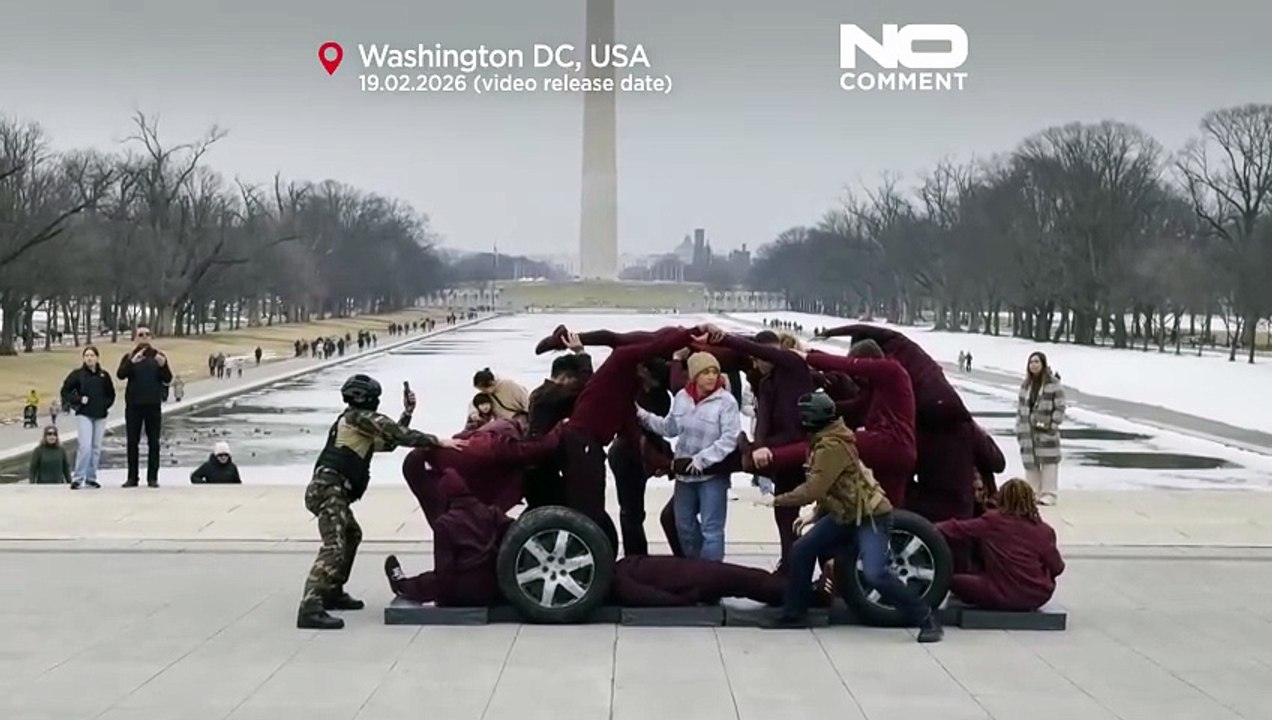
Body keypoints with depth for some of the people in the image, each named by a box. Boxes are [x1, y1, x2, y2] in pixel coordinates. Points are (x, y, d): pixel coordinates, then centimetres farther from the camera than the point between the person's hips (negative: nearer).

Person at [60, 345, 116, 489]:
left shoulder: (104, 375, 7)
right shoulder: (77, 374, -2)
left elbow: (111, 395, 17)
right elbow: (65, 391, 1)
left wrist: (105, 405, 1)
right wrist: (78, 400, -10)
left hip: (100, 416, 4)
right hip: (84, 415, -4)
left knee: (96, 448, 7)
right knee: (85, 446, -14)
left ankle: (91, 478, 16)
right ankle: (78, 478, -10)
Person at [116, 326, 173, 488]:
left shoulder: (158, 356, 7)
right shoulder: (129, 357, 6)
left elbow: (168, 379, -1)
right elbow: (120, 374, -11)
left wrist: (163, 366, -20)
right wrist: (132, 363, -28)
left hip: (153, 405, 0)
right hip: (133, 405, 0)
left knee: (153, 442, 1)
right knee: (132, 442, 3)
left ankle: (152, 477, 5)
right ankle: (132, 477, 7)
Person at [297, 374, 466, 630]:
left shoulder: (353, 420, 26)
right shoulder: (360, 416, -3)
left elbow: (389, 441, 30)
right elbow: (400, 436, -12)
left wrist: (407, 413, 29)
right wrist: (440, 442, -12)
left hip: (332, 490, 11)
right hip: (329, 489, -11)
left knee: (352, 535, 29)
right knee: (334, 547, -22)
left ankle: (332, 592, 36)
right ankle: (310, 609, -34)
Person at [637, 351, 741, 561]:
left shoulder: (726, 401, -15)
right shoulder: (681, 397, 1)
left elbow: (730, 439, -19)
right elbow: (670, 428, 14)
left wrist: (702, 459, -22)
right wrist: (642, 415, 7)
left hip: (713, 474, -6)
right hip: (684, 472, 6)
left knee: (711, 528, -3)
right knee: (684, 525, 17)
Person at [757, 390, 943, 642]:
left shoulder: (832, 446, -24)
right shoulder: (825, 442, 8)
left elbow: (813, 489, -28)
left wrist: (777, 500, -16)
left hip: (871, 515, -10)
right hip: (845, 514, 10)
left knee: (874, 574, -24)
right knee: (802, 550, 6)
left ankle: (926, 619, -11)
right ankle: (794, 614, 18)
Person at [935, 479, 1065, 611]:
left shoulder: (991, 522, -8)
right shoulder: (1044, 531, -6)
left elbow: (956, 529, -1)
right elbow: (1056, 568, 0)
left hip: (1000, 596, -2)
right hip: (1038, 598, 2)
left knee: (955, 581, 16)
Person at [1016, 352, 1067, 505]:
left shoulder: (1053, 384, -3)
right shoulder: (1025, 385, 13)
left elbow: (1060, 407, -5)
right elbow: (1020, 408, 16)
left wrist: (1053, 424, -13)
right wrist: (1019, 428, 10)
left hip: (1046, 430, -5)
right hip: (1028, 429, 5)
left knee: (1049, 461, -5)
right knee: (1030, 461, 7)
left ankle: (1048, 494, -1)